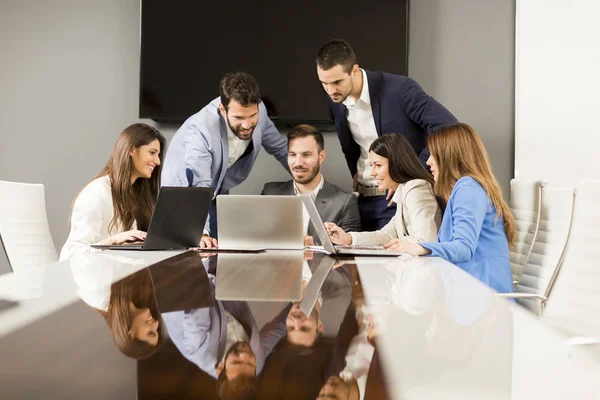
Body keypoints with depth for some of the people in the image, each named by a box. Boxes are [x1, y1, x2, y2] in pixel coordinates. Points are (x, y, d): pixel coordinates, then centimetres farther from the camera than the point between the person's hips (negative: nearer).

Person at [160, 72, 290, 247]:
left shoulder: (257, 110, -20)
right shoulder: (201, 130, -37)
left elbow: (280, 148, -2)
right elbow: (199, 189, -42)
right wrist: (201, 233, -55)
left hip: (218, 192, 5)